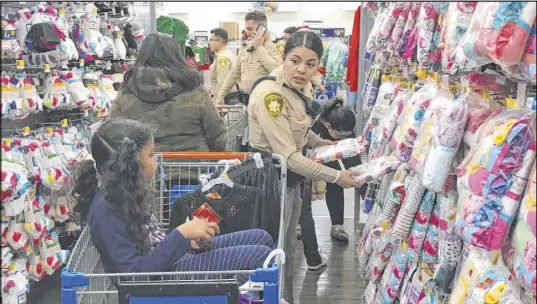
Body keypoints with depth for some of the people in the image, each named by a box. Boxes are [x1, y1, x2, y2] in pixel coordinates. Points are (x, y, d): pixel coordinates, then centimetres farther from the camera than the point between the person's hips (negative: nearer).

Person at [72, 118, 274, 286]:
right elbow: (134, 271, -29)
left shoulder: (123, 191, 5)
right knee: (259, 255, -15)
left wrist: (186, 238, 0)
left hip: (171, 257, 10)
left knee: (261, 238, 7)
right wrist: (182, 234, -28)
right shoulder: (106, 210, -24)